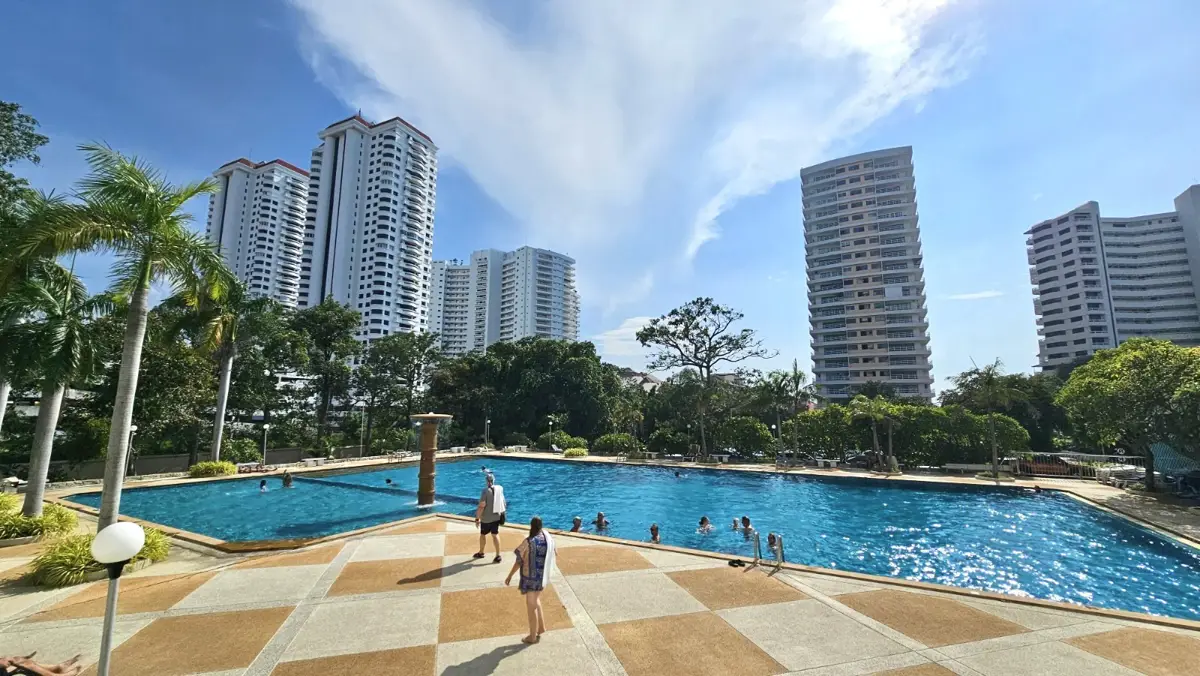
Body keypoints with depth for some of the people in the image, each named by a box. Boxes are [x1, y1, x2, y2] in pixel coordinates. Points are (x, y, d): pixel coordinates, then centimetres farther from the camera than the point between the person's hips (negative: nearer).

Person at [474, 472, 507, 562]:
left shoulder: (486, 491, -20)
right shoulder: (500, 488, -1)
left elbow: (481, 506, -21)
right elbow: (503, 503, 9)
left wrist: (477, 518, -13)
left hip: (486, 518, -5)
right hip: (497, 516, 5)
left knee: (483, 535, 16)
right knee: (495, 535, 12)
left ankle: (481, 553, 35)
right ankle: (498, 556, 11)